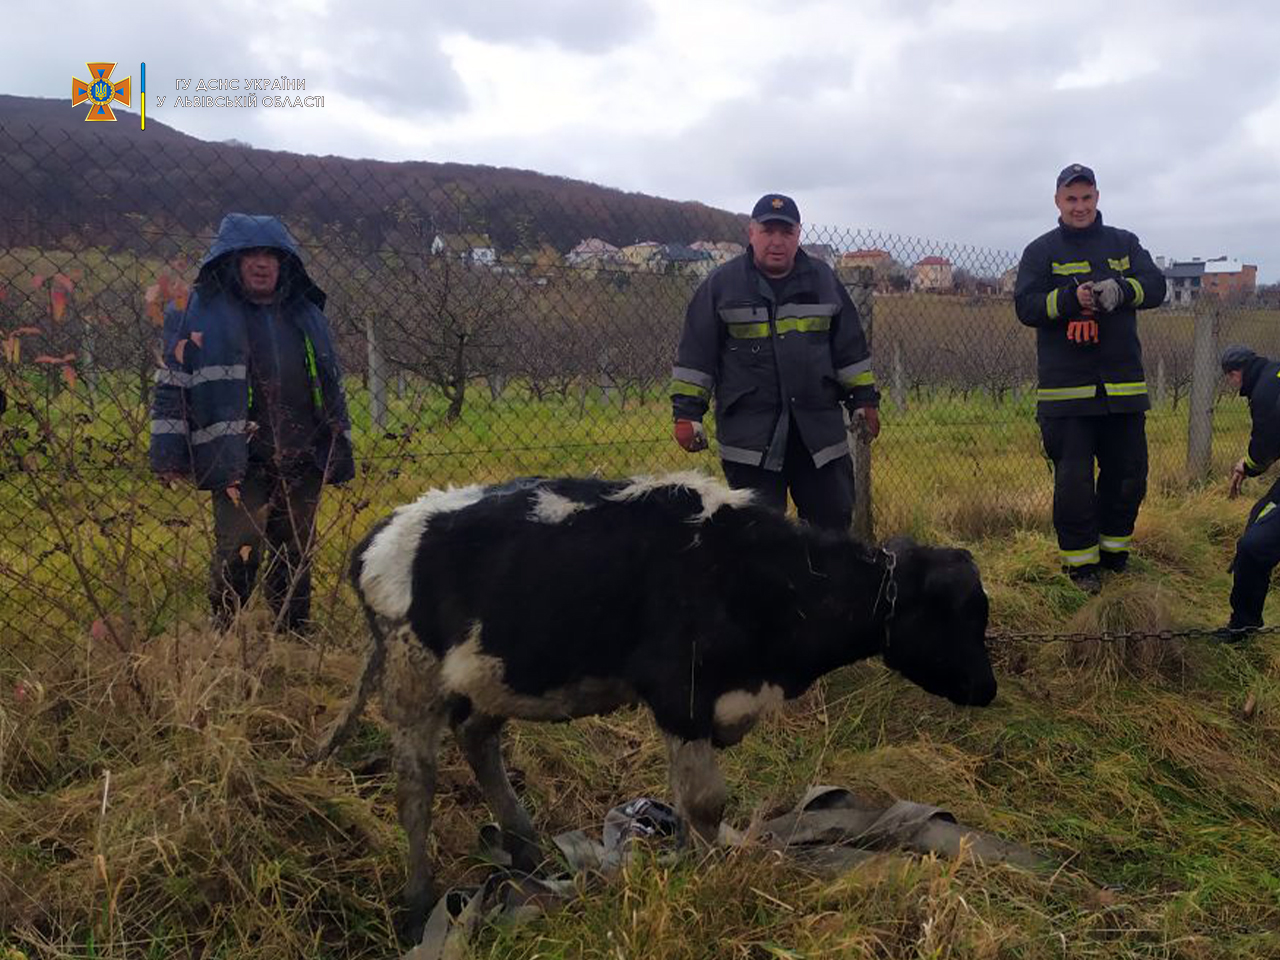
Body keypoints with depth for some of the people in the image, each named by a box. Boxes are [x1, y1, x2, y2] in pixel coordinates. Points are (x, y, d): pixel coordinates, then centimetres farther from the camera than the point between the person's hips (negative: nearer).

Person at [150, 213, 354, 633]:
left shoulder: (306, 314, 15)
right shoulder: (203, 310, 3)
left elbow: (331, 386, 21)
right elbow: (173, 381, 1)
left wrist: (340, 452, 18)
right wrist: (169, 455, -6)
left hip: (302, 462, 4)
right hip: (238, 461, -4)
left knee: (296, 557, 10)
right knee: (238, 554, -11)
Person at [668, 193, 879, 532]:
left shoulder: (824, 280, 9)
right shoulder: (720, 285, 0)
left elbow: (850, 348, 14)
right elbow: (695, 355, 1)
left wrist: (864, 399, 10)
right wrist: (687, 412, -4)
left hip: (820, 430, 3)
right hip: (749, 436, -3)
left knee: (833, 521, 9)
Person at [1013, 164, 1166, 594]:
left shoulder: (1124, 244, 12)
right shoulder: (1041, 251, 4)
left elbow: (1156, 286, -1)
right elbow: (1025, 305, -7)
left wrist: (1119, 289, -22)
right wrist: (1071, 298, -24)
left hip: (1123, 383, 3)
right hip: (1065, 387, -3)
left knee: (1128, 473, 10)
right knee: (1073, 479, -2)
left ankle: (1114, 550, 28)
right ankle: (1081, 560, 12)